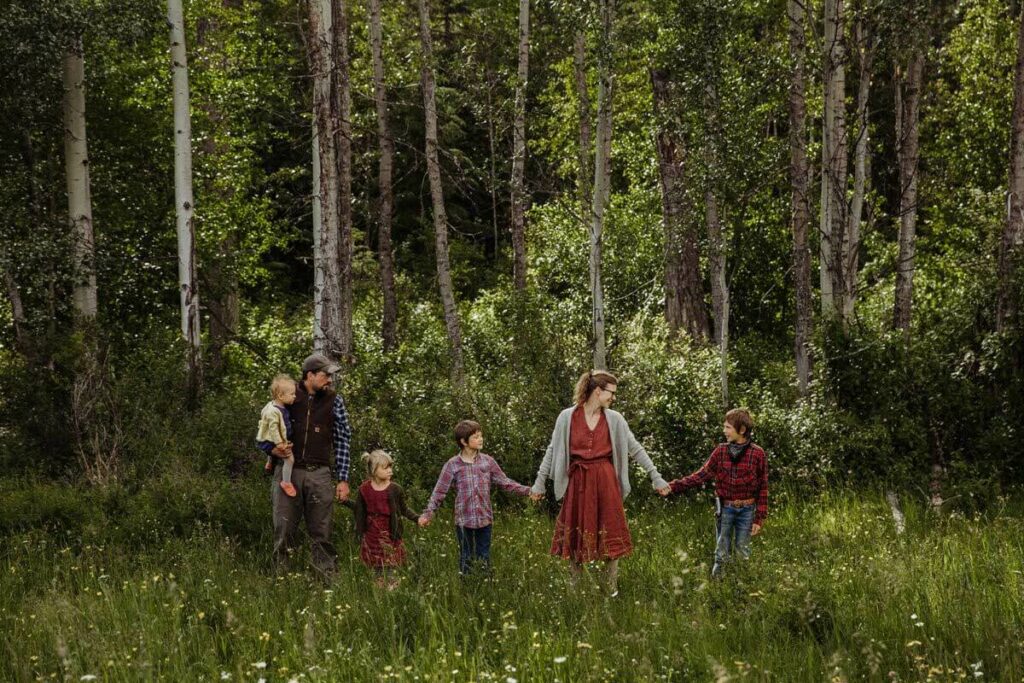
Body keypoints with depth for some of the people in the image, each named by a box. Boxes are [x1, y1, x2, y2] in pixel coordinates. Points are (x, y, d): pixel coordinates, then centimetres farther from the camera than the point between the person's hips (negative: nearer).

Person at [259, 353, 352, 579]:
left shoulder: (334, 401, 6)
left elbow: (342, 441, 8)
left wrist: (343, 479, 3)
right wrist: (273, 448, -8)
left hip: (319, 474, 0)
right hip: (287, 471, 0)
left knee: (321, 535, 0)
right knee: (283, 532, 0)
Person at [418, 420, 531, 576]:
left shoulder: (487, 461, 1)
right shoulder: (452, 465, -6)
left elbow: (505, 482, 6)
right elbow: (440, 492, -5)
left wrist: (528, 491, -2)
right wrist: (428, 514, -13)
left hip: (484, 519, 2)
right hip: (464, 520, -2)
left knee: (484, 558, 11)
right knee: (466, 558, 8)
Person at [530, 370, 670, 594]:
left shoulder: (615, 419, 2)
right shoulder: (567, 417, -3)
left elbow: (636, 449, 5)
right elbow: (552, 451, 4)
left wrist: (656, 477, 2)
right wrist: (539, 483, 4)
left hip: (605, 481, 1)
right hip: (577, 482, -1)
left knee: (610, 536, 2)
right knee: (575, 536, 5)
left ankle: (611, 589, 10)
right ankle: (572, 590, 15)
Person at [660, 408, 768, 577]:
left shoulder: (757, 453, -10)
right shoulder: (721, 451, -3)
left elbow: (763, 488, -6)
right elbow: (702, 474, -5)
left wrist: (759, 518, -7)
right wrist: (674, 486, -16)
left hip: (746, 510, -2)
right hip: (725, 508, 2)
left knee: (742, 550, 7)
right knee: (721, 552, 8)